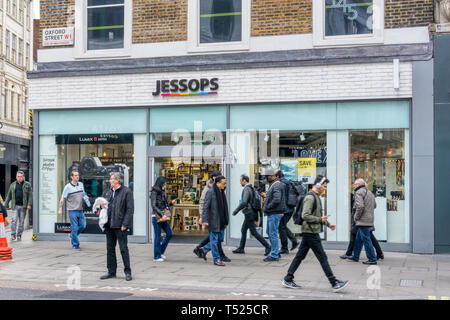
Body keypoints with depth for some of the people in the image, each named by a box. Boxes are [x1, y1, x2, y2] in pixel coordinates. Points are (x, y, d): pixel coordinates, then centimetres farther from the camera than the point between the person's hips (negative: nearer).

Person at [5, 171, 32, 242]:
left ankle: (19, 236, 12)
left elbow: (30, 195, -1)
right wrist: (6, 205, 12)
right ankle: (13, 235, -6)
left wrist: (29, 204, -12)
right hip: (15, 206, 1)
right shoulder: (13, 185, 12)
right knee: (14, 220, -10)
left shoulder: (27, 185, 5)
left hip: (23, 206, -1)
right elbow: (9, 196, 16)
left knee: (21, 221, 4)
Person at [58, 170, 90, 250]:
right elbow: (62, 198, -4)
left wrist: (88, 203, 8)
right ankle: (75, 245, 7)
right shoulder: (68, 187, -7)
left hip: (80, 210, 6)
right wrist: (60, 209, -8)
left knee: (83, 226, 5)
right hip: (72, 210, -5)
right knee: (75, 228, -3)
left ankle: (72, 236, 30)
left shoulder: (81, 184, 9)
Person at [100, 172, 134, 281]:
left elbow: (130, 209, -12)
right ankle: (111, 271, 20)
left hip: (120, 225, -8)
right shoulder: (111, 191, 15)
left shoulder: (126, 192, -8)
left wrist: (124, 224, -16)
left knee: (123, 249, -2)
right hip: (109, 225, 8)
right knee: (110, 249, 11)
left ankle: (127, 272, 7)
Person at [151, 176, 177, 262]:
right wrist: (162, 215, -24)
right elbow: (154, 206, -18)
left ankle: (161, 251, 20)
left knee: (169, 234, 6)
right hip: (156, 217, -8)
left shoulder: (162, 192, 13)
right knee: (158, 236, -1)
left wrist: (171, 203, 5)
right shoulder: (154, 193, -10)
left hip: (163, 217, 8)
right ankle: (156, 256, 8)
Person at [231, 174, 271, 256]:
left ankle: (267, 246, -6)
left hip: (249, 214, -10)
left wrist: (235, 211, -17)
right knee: (243, 230, 15)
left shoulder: (246, 189, -17)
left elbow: (244, 203, -28)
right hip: (249, 214, 10)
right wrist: (256, 218, 19)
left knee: (254, 232, -6)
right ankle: (241, 248, 21)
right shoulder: (251, 188, 13)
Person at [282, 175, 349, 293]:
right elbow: (305, 216, -23)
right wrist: (320, 219, -16)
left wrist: (328, 223, 17)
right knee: (322, 257, -6)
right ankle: (334, 283, -1)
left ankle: (288, 279, 15)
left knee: (300, 256, 11)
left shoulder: (316, 197, 18)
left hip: (309, 232, 10)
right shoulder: (310, 197, -15)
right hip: (311, 232, -10)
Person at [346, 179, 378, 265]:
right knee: (358, 239, 18)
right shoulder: (369, 192, 18)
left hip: (363, 221, -10)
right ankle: (355, 257, 26)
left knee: (366, 240, -5)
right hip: (369, 220, 10)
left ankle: (372, 259, -2)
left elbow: (360, 206, -24)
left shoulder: (359, 192, -12)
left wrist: (356, 217, -13)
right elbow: (374, 205, 26)